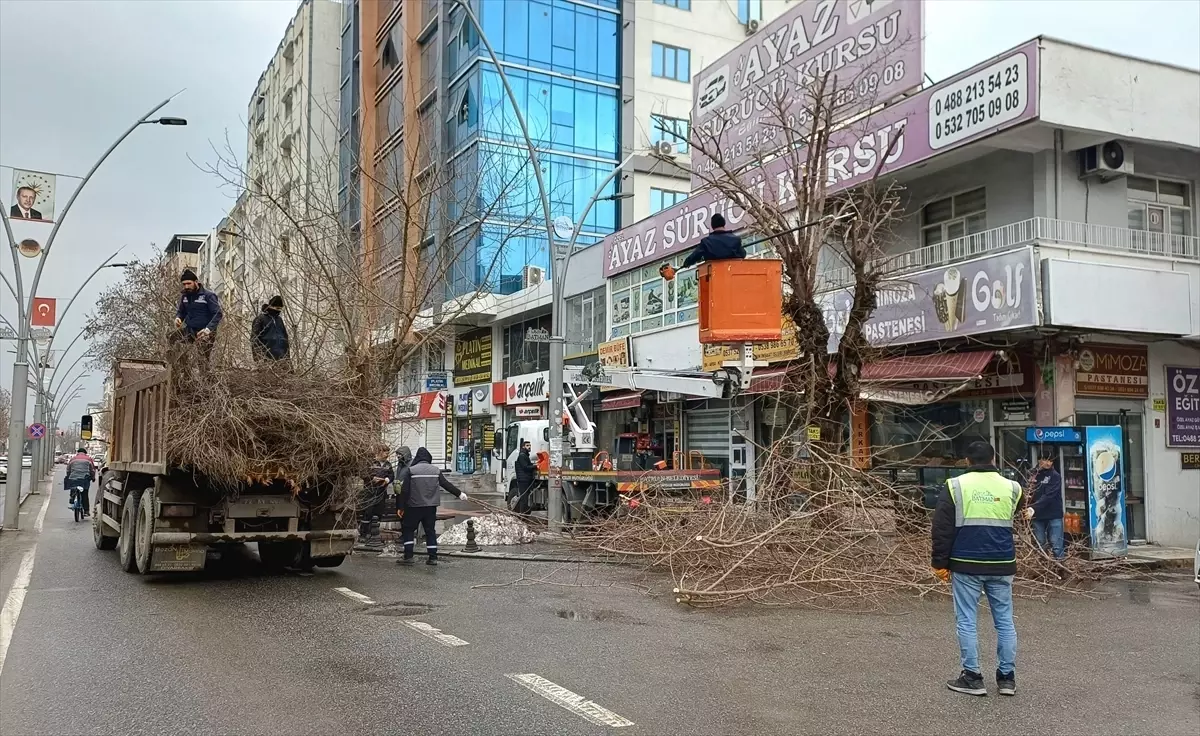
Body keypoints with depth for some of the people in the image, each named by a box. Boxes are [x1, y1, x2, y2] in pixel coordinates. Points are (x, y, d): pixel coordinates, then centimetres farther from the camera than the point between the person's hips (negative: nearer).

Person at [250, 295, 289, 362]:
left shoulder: (279, 319, 19)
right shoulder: (260, 319, -1)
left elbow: (285, 337, 24)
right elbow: (254, 338, -7)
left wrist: (287, 356, 17)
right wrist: (258, 356, -14)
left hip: (281, 357, 6)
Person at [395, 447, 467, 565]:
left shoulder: (410, 470, -5)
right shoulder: (436, 470, 4)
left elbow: (405, 490, -7)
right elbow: (447, 484, 9)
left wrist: (401, 506, -2)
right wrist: (459, 494, 21)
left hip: (414, 507, -3)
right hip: (431, 507, 3)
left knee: (408, 530, 9)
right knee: (430, 531, 11)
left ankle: (408, 556, 4)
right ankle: (433, 558, 9)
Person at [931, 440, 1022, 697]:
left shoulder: (955, 486, -5)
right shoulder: (1010, 487, 2)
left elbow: (942, 528, -5)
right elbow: (1013, 525, 14)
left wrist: (940, 563, 1)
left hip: (966, 565, -2)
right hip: (1002, 565, 3)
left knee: (966, 621, 4)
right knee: (1005, 621, 12)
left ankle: (972, 678, 5)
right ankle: (1007, 677, 17)